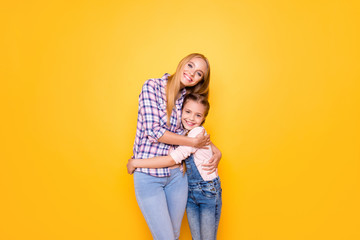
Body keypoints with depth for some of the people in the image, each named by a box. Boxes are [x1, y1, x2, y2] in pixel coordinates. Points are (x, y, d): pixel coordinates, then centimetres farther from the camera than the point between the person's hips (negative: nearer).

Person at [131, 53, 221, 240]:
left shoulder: (188, 98, 5)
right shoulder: (152, 86, -9)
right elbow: (154, 131, -17)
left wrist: (215, 150, 3)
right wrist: (193, 142, -11)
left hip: (176, 175, 5)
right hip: (148, 175, -5)